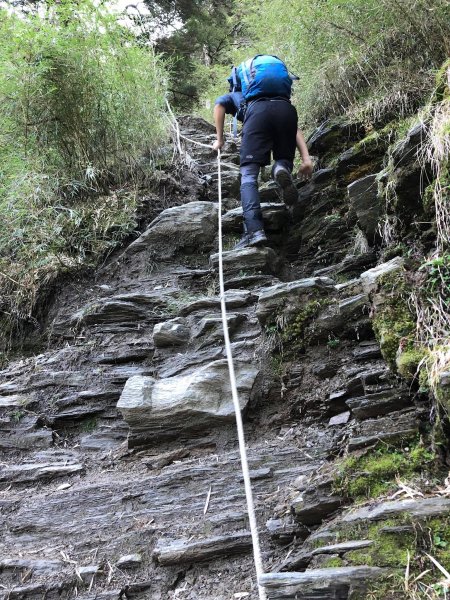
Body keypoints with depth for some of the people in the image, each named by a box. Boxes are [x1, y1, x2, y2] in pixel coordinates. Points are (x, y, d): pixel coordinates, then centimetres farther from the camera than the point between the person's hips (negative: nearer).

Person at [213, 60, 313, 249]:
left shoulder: (235, 96, 40)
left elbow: (219, 105, 14)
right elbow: (296, 131, 29)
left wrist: (220, 139, 20)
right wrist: (306, 159, 19)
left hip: (257, 112, -3)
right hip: (287, 108, 3)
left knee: (248, 175, -4)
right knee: (284, 161, 22)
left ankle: (254, 230, -24)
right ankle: (281, 169, -17)